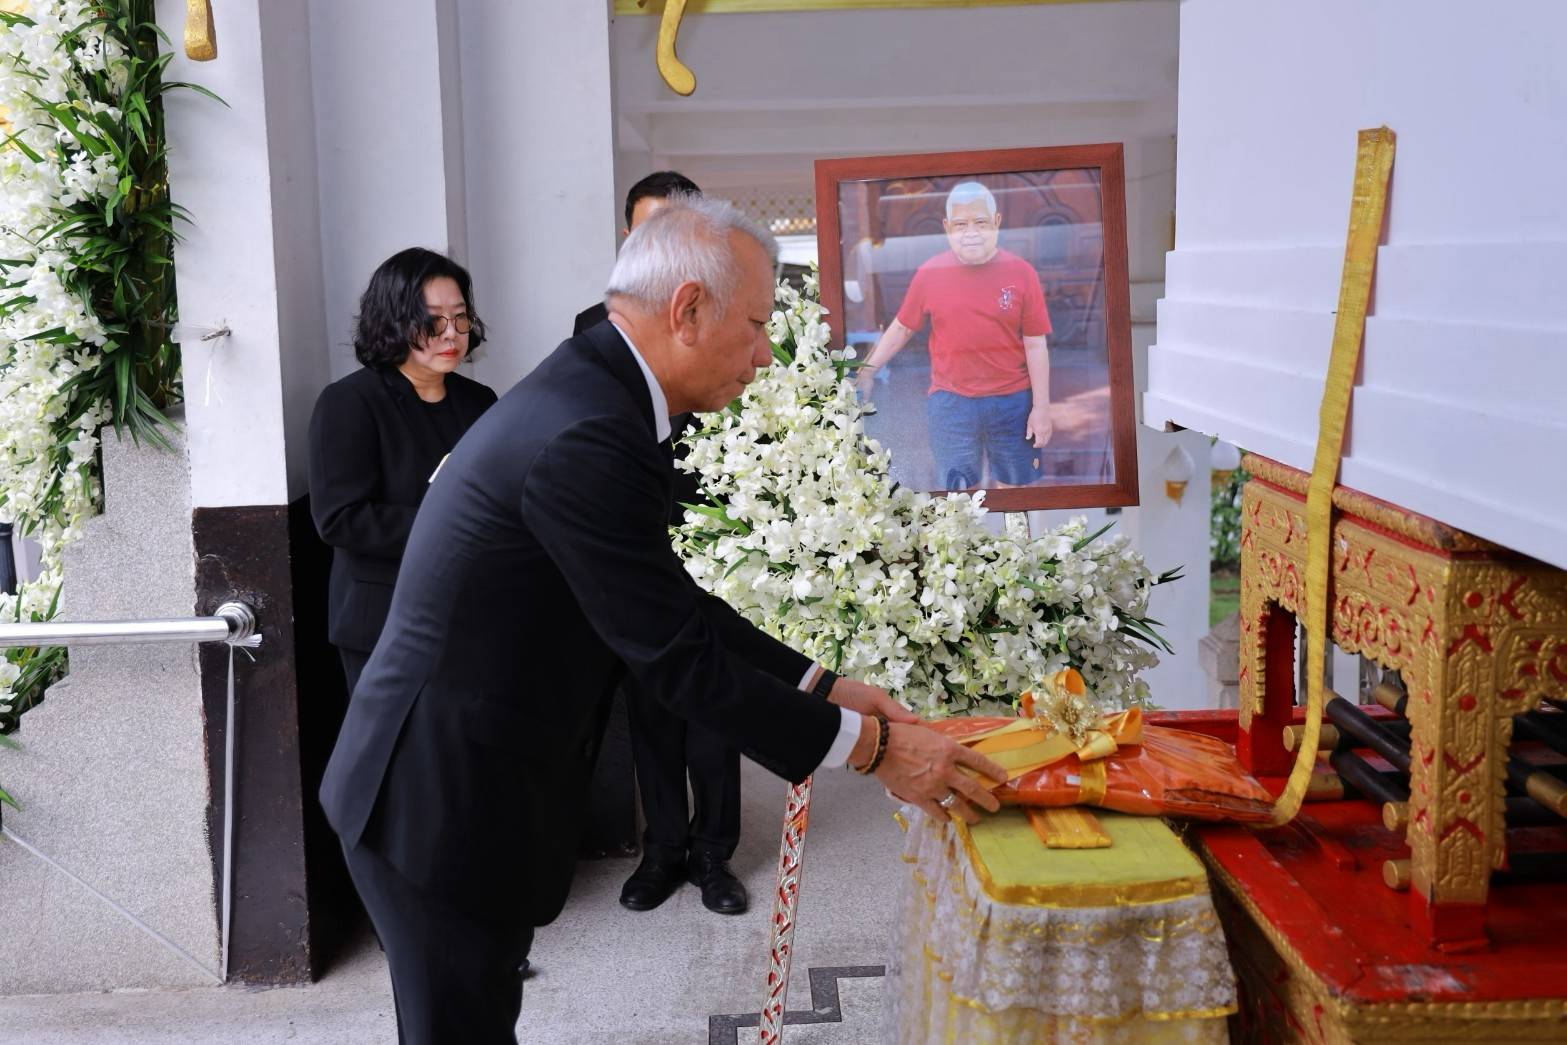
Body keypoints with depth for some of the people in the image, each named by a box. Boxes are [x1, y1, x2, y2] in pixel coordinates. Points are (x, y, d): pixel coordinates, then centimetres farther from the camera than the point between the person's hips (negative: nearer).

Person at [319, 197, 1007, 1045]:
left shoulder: (588, 394, 6)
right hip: (443, 806, -9)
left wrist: (824, 688, 9)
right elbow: (677, 654, -22)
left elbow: (675, 606, 11)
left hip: (448, 784, 9)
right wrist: (872, 746, -14)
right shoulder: (588, 437, -26)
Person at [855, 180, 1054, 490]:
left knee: (1014, 485, 15)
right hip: (950, 402, 0)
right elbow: (902, 327, 7)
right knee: (958, 488, 10)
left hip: (1012, 400, 0)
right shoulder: (929, 274, -6)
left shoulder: (1021, 273, -8)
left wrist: (1041, 408, -6)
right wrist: (868, 370, 2)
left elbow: (1035, 345, -6)